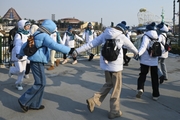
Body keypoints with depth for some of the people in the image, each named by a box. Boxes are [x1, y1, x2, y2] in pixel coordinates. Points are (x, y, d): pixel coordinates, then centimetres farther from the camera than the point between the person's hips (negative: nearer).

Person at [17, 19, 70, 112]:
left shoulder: (36, 35, 16)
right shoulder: (44, 36, -14)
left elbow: (25, 45, 27)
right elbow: (56, 46, -26)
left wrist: (20, 54, 42)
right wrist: (69, 50, -23)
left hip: (35, 61, 10)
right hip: (38, 62, -10)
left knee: (40, 83, 13)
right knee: (40, 83, -6)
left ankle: (34, 104, 18)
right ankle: (24, 101, 0)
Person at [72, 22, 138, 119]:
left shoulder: (104, 35, 3)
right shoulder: (122, 37, -5)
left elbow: (91, 44, 1)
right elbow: (131, 46, 12)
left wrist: (77, 50, 4)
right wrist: (137, 53, 34)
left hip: (106, 64, 5)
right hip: (116, 65, -4)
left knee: (108, 84, 22)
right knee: (116, 88, 8)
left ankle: (93, 100, 10)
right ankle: (114, 111, 15)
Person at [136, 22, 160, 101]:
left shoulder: (146, 36, -10)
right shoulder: (158, 37, 5)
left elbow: (143, 47, -25)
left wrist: (138, 53, -35)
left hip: (145, 60, -3)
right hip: (154, 61, 3)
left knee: (143, 74, 13)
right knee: (154, 77, 11)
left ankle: (140, 89, -8)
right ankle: (155, 95, 14)